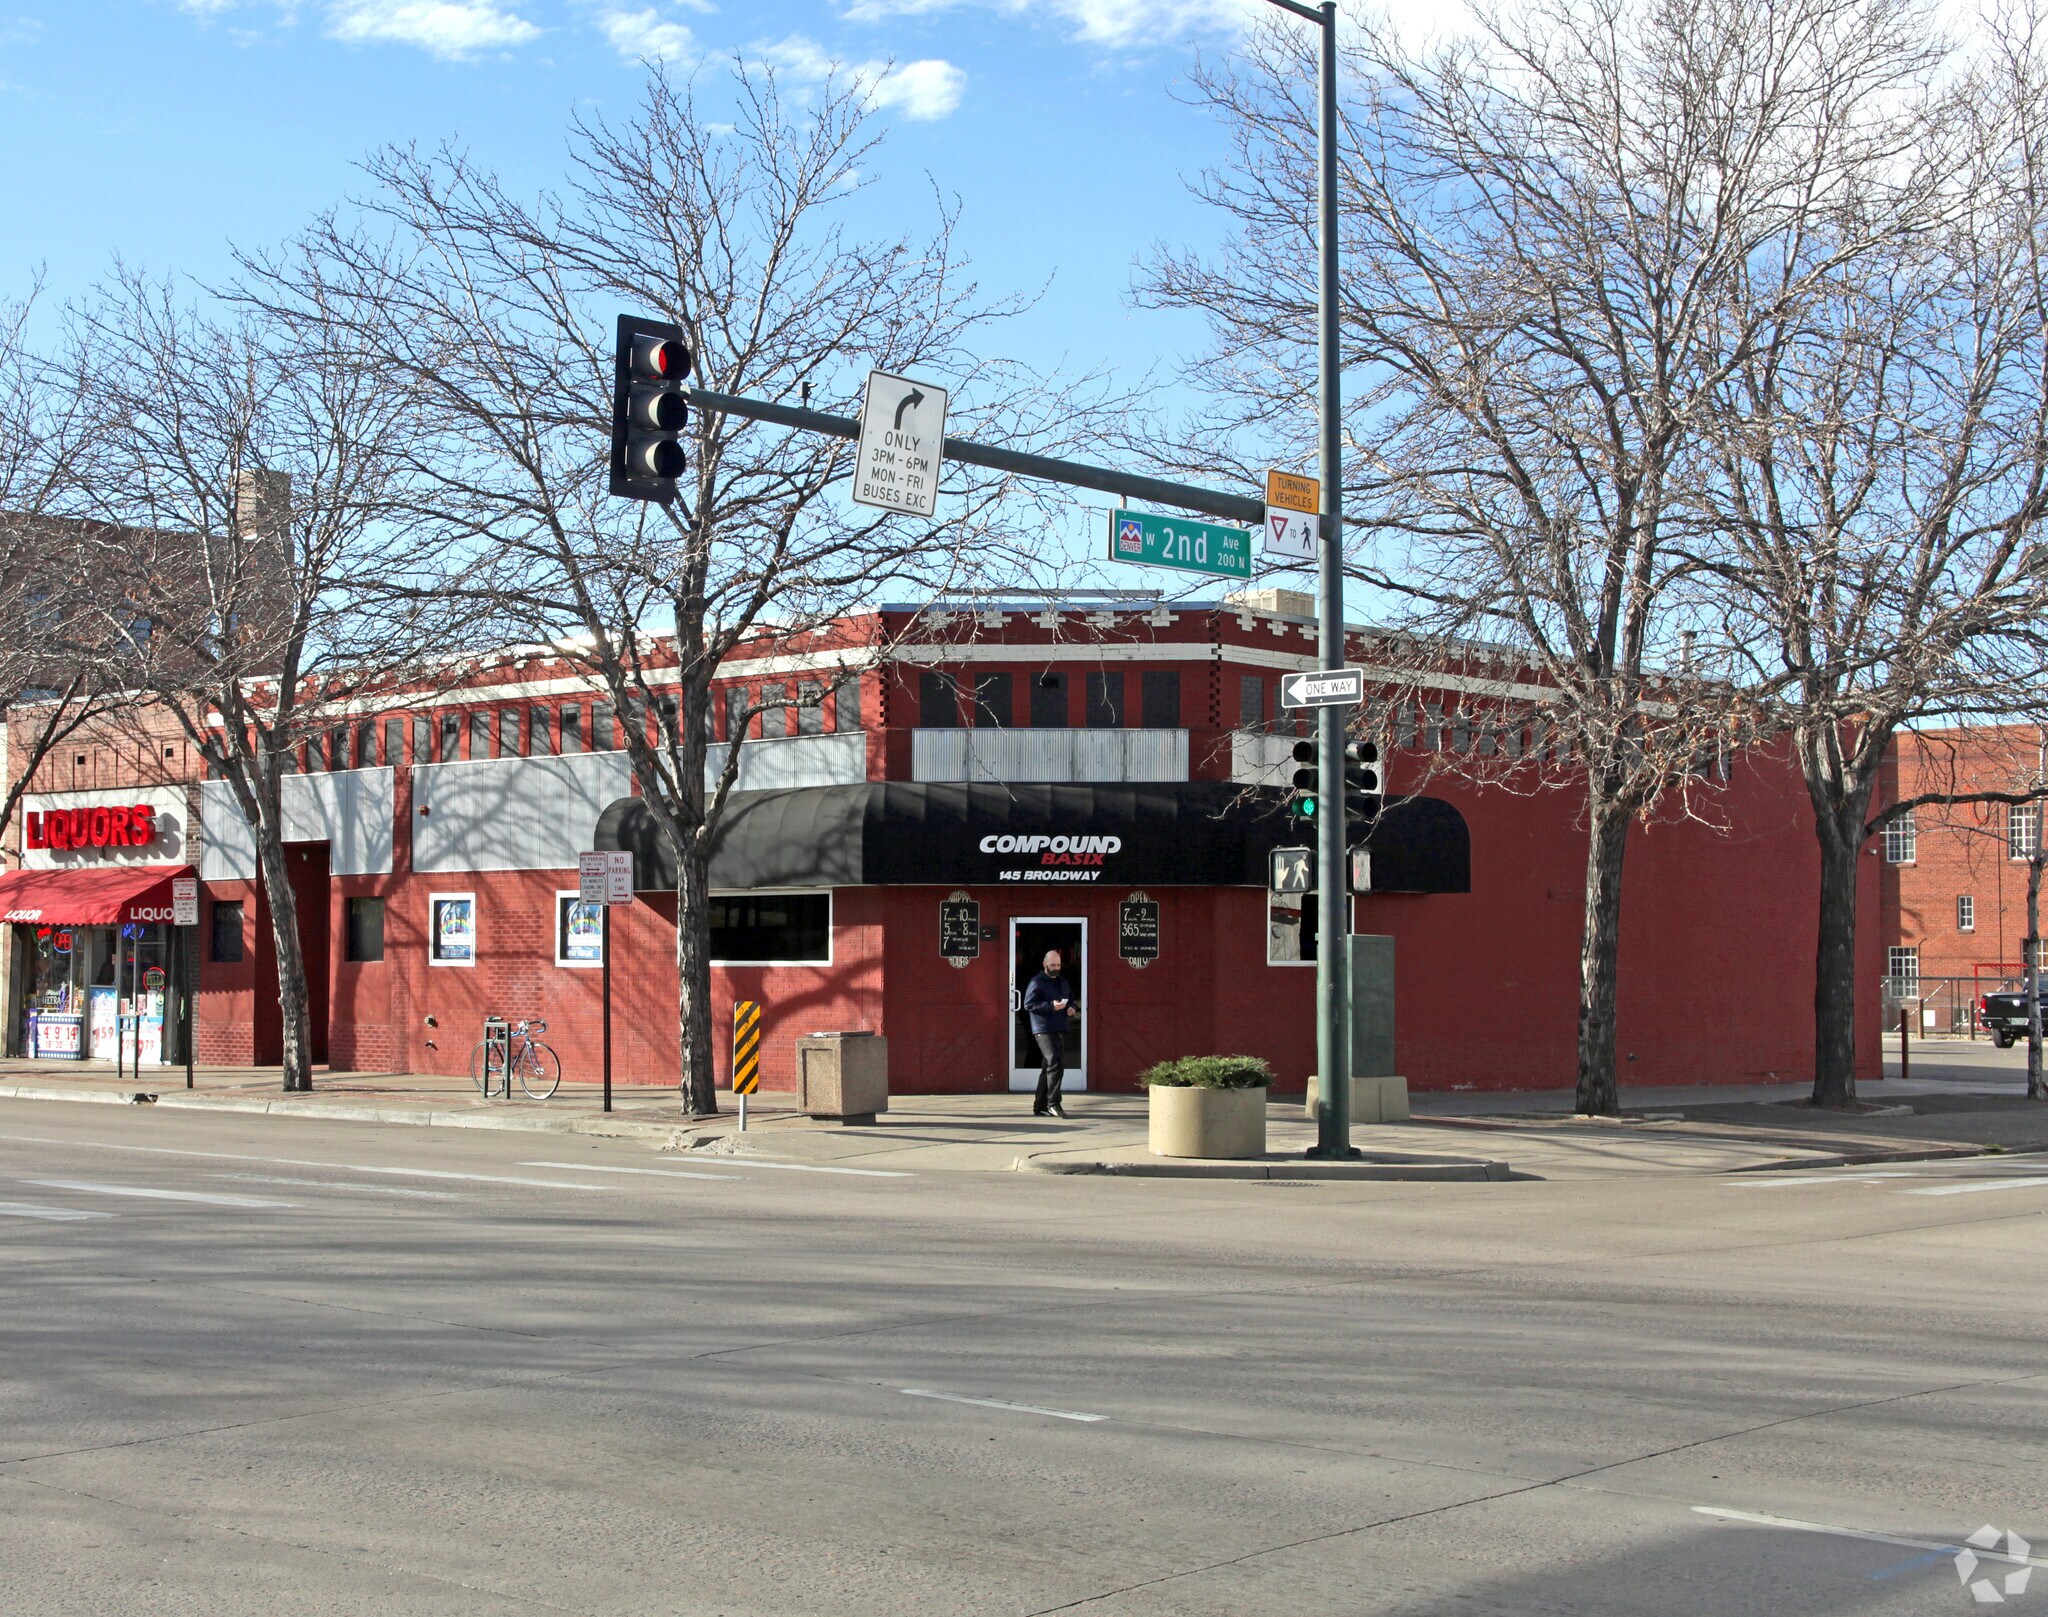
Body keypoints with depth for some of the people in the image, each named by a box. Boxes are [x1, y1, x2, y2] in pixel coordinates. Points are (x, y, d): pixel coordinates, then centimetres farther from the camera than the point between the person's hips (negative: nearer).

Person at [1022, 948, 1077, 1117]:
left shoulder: (1063, 982, 19)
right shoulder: (1037, 982, -5)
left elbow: (1072, 1000, 29)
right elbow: (1029, 1004, -13)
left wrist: (1072, 1008, 5)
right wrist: (1051, 1006, -21)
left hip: (1060, 1031, 8)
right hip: (1044, 1030, -8)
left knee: (1049, 1068, 10)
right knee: (1055, 1064, -19)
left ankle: (1040, 1106, 16)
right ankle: (1053, 1103, -17)